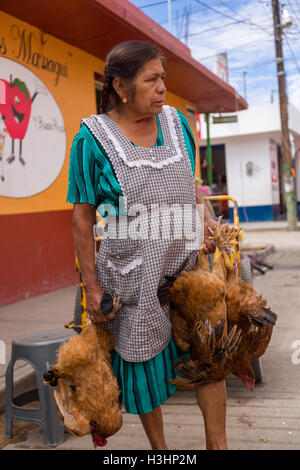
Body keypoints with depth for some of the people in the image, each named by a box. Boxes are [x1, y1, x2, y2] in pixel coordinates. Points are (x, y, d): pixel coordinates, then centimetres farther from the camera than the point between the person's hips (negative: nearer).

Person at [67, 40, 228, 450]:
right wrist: (92, 287, -8)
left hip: (187, 263, 4)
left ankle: (217, 444, 26)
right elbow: (83, 219, -7)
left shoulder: (176, 122, 4)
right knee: (144, 360, 10)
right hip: (134, 275, -4)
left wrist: (205, 220, 2)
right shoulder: (93, 138, -9)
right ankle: (159, 448, 34)